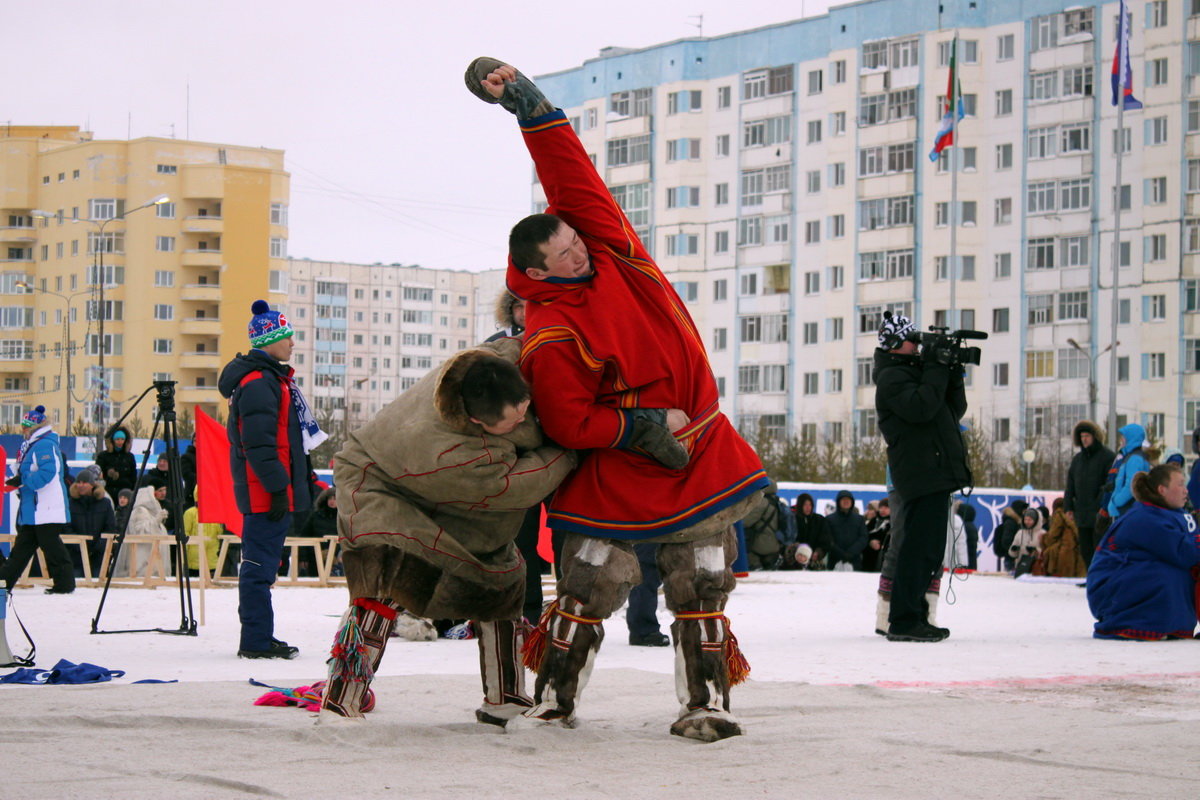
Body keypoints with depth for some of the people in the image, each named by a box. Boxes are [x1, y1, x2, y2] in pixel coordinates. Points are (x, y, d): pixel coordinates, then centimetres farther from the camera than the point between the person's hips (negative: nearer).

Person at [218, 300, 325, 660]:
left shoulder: (273, 377, 19)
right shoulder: (258, 383, -15)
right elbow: (259, 444, -22)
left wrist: (303, 476, 26)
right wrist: (277, 488, -23)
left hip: (275, 490, 11)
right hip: (265, 492, -11)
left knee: (262, 565, 14)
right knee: (260, 566, -8)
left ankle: (258, 639, 20)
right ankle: (256, 642, -6)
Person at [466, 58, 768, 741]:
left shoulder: (609, 247, -2)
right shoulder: (549, 336, -16)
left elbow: (574, 175, -2)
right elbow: (570, 424, -15)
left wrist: (530, 105, 0)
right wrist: (643, 429, -16)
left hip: (702, 452, 5)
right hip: (617, 474, -5)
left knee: (701, 584, 3)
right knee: (591, 583, -3)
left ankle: (705, 701, 8)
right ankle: (554, 696, 10)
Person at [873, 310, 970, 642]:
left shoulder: (915, 372, 23)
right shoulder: (892, 377, -6)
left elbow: (955, 411, 22)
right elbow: (920, 408, -23)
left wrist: (954, 376, 8)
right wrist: (938, 370, -14)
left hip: (935, 474, 10)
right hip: (920, 474, -10)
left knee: (929, 550, 13)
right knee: (920, 547, -13)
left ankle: (914, 617, 19)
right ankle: (904, 620, -13)